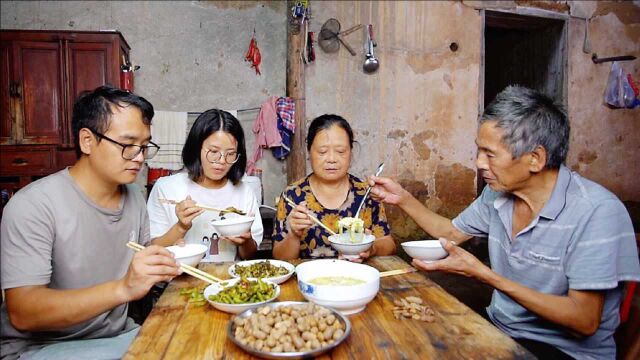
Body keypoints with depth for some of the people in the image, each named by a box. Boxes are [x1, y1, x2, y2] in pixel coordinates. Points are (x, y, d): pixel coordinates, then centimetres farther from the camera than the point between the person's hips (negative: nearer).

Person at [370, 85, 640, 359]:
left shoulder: (597, 211, -23)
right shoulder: (496, 192, -2)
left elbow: (585, 321, -23)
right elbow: (452, 232, 14)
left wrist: (483, 274, -27)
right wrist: (402, 199, 1)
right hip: (497, 329, 6)